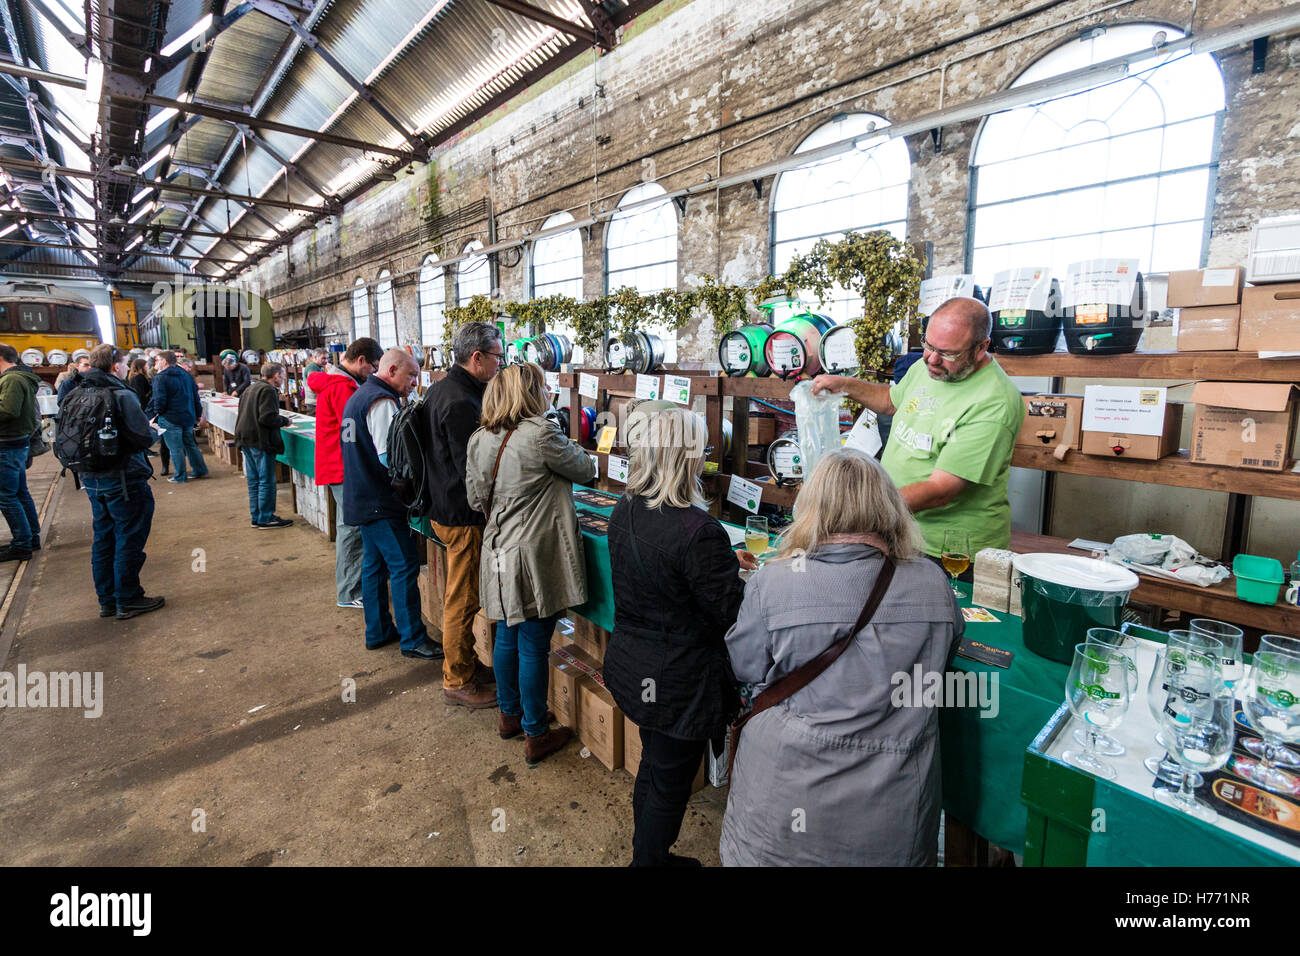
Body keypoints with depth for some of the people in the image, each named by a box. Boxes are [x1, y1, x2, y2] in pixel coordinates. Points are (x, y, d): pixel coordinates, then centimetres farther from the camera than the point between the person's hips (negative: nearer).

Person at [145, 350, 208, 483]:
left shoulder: (160, 377, -12)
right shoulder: (186, 375, 9)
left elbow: (159, 401, -18)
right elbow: (195, 396, 14)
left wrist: (151, 415, -2)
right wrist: (197, 414, 21)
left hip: (170, 419, -7)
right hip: (188, 417, 7)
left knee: (175, 448, 2)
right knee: (190, 444, 17)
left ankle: (180, 476, 9)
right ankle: (201, 471, 19)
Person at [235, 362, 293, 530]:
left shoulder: (249, 389, 17)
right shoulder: (268, 390, -13)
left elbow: (243, 415, 20)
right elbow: (267, 418, -22)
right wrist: (285, 421, -6)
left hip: (246, 440, 10)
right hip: (260, 441, -10)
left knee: (253, 480, 14)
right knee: (266, 481, -2)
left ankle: (256, 516, 21)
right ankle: (265, 518, 2)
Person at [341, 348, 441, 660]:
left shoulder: (358, 396, 16)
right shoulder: (382, 402, -17)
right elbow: (389, 457, -25)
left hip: (361, 498, 10)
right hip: (381, 502, -10)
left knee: (375, 564, 16)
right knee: (405, 566, -5)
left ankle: (377, 631, 26)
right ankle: (412, 639, 2)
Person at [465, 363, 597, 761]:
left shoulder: (479, 441, 5)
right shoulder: (542, 434, -17)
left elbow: (476, 500, 12)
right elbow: (585, 470, -5)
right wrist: (581, 456, 15)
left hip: (498, 552, 7)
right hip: (534, 557, -7)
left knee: (507, 637, 21)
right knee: (534, 646, 5)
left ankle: (509, 715, 40)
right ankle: (536, 735, 20)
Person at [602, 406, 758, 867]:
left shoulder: (624, 511, -4)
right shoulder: (699, 530, -30)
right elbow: (733, 611, -22)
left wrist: (724, 562, 12)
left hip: (631, 665, 8)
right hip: (679, 681, -8)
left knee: (654, 766, 28)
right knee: (670, 784, 15)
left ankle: (649, 854, 49)